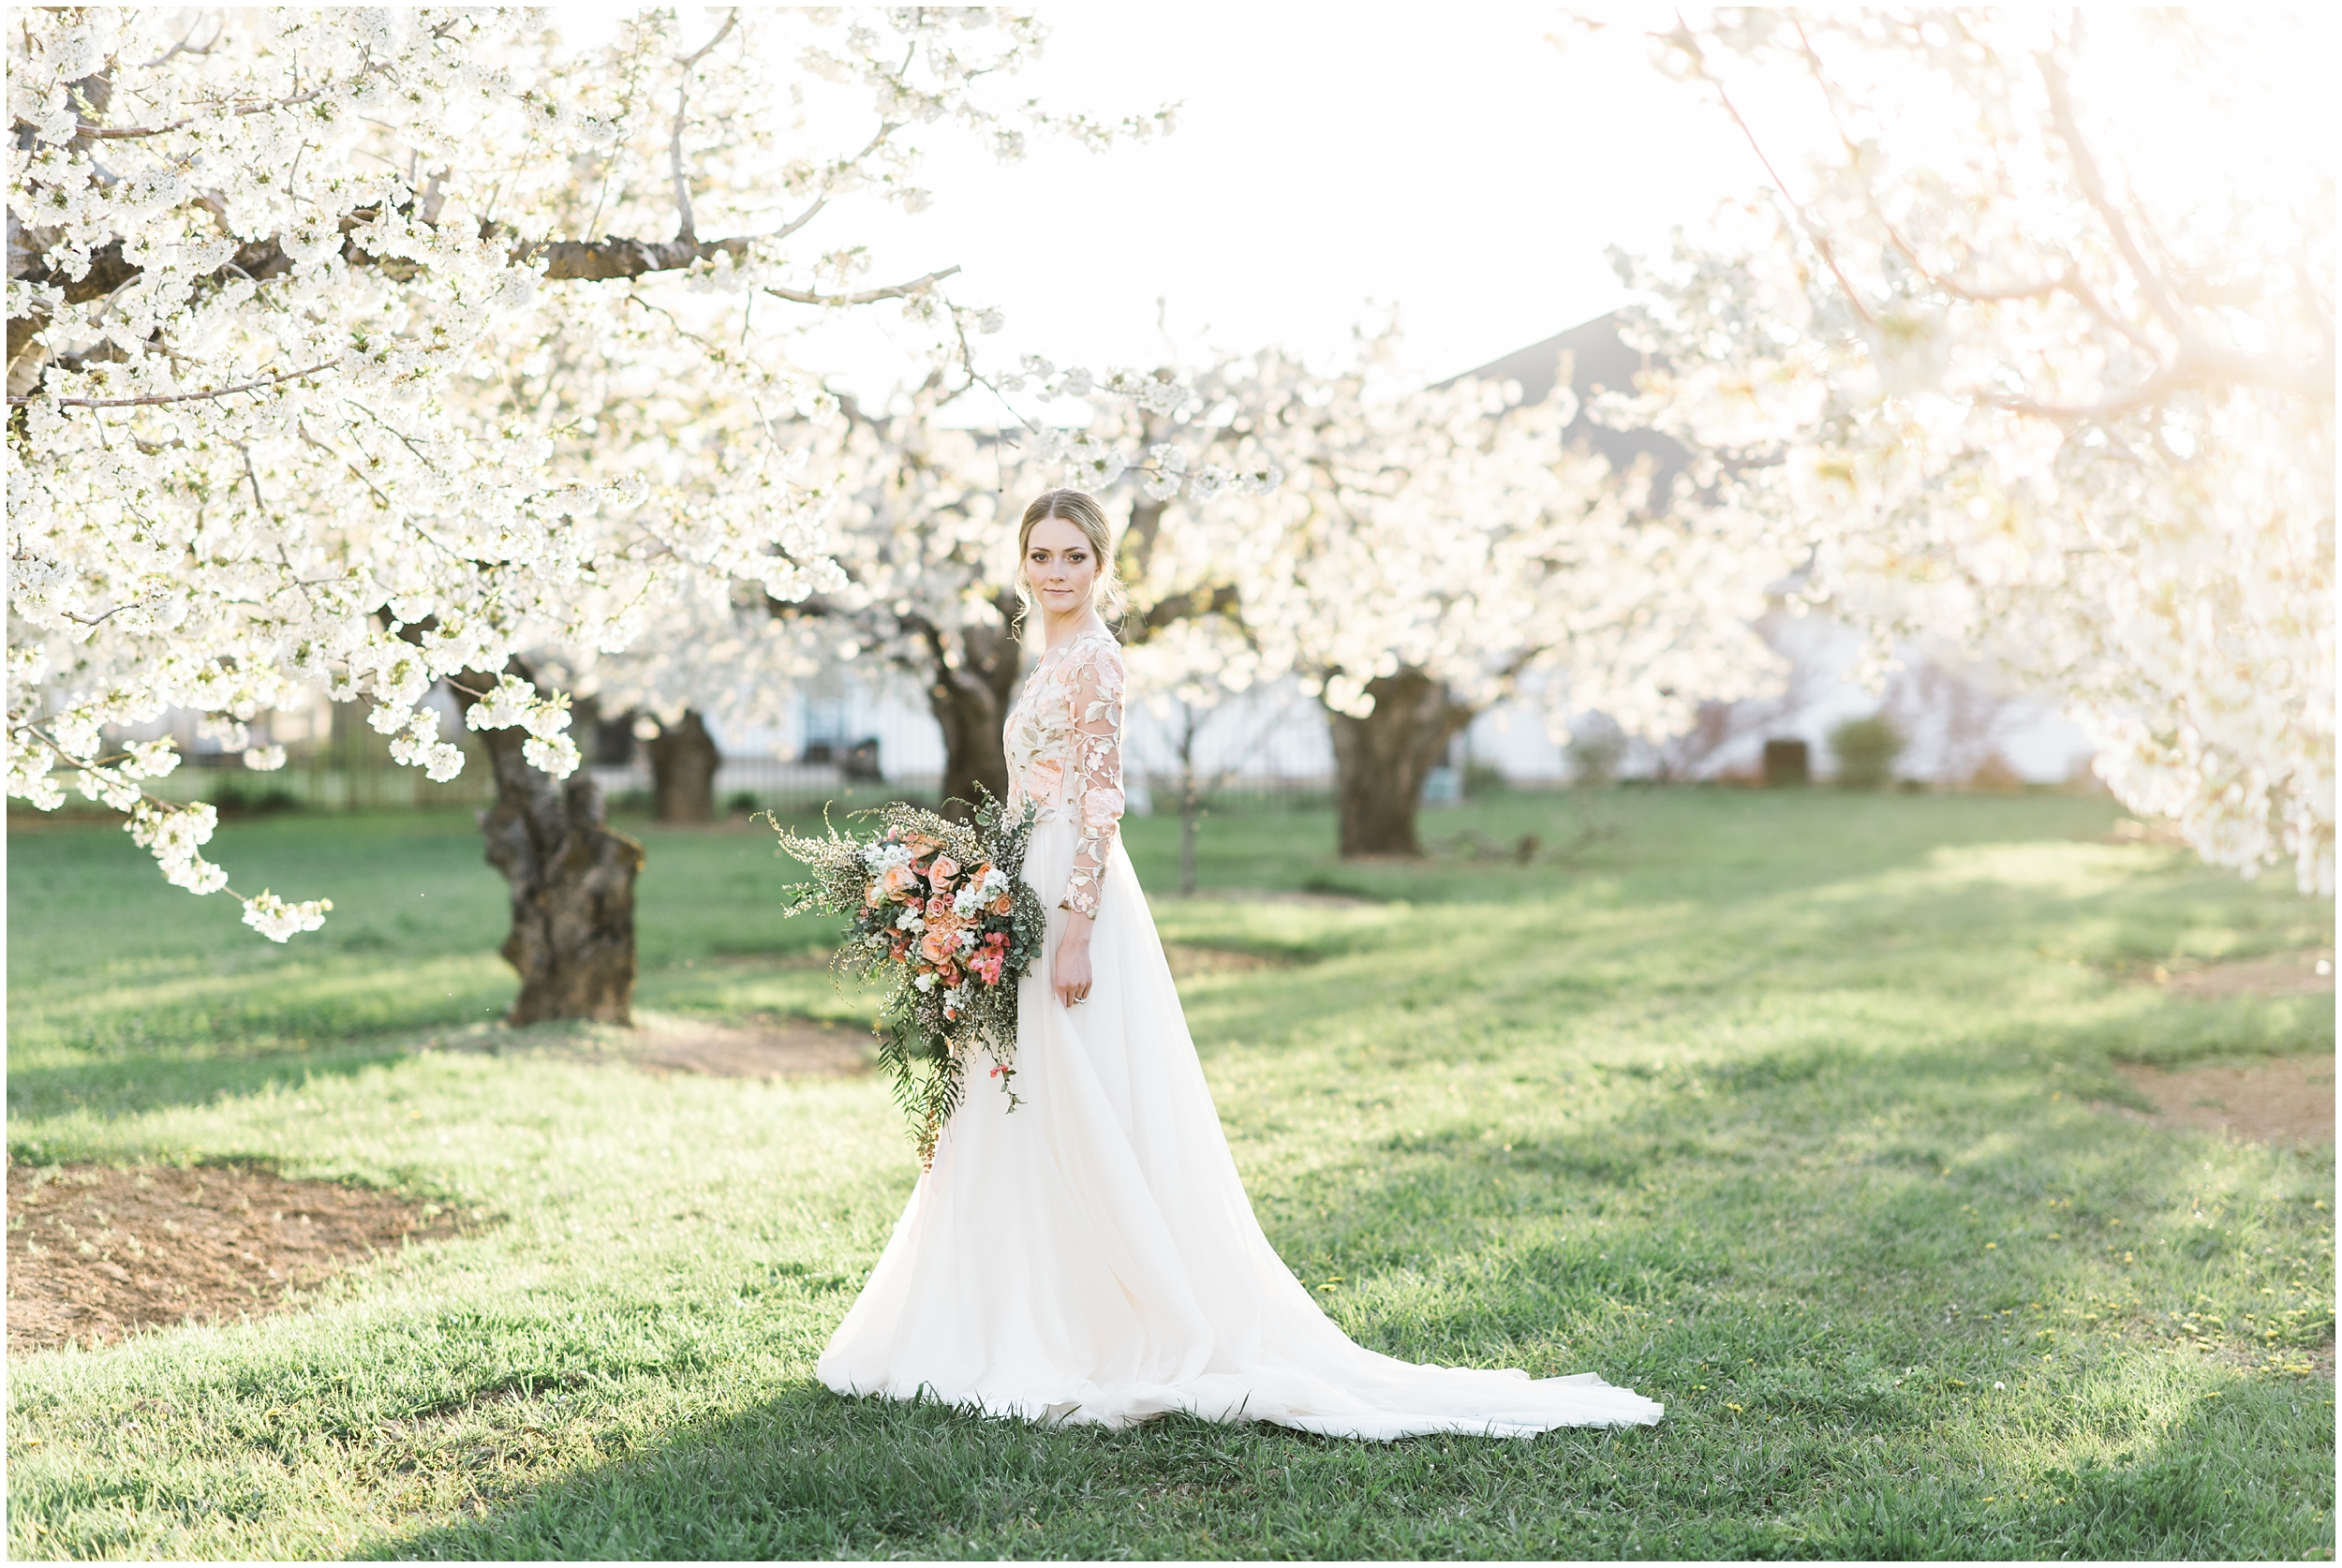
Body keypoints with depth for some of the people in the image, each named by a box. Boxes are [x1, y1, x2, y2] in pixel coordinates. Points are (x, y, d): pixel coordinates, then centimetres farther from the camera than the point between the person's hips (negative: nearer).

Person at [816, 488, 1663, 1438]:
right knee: (1043, 1132, 11)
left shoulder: (1091, 657, -11)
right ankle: (1054, 1328, 17)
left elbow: (1098, 804, -17)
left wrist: (1074, 931, -22)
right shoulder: (1055, 659, 18)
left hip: (1076, 902, -10)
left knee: (1088, 1129, -7)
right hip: (1038, 900, 10)